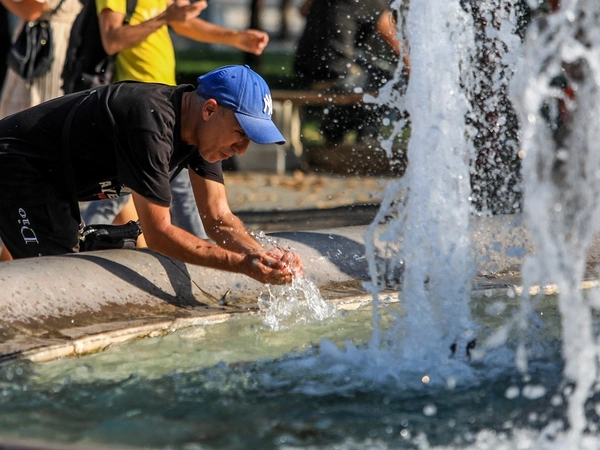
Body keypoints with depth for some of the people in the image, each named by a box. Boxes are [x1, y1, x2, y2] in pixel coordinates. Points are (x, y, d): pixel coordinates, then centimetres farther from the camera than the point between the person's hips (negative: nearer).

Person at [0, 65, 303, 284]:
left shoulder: (202, 128, -5)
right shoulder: (153, 126, -34)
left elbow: (219, 218, -3)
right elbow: (158, 235, -31)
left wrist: (261, 255, -22)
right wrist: (242, 265, -34)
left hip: (54, 182, 10)